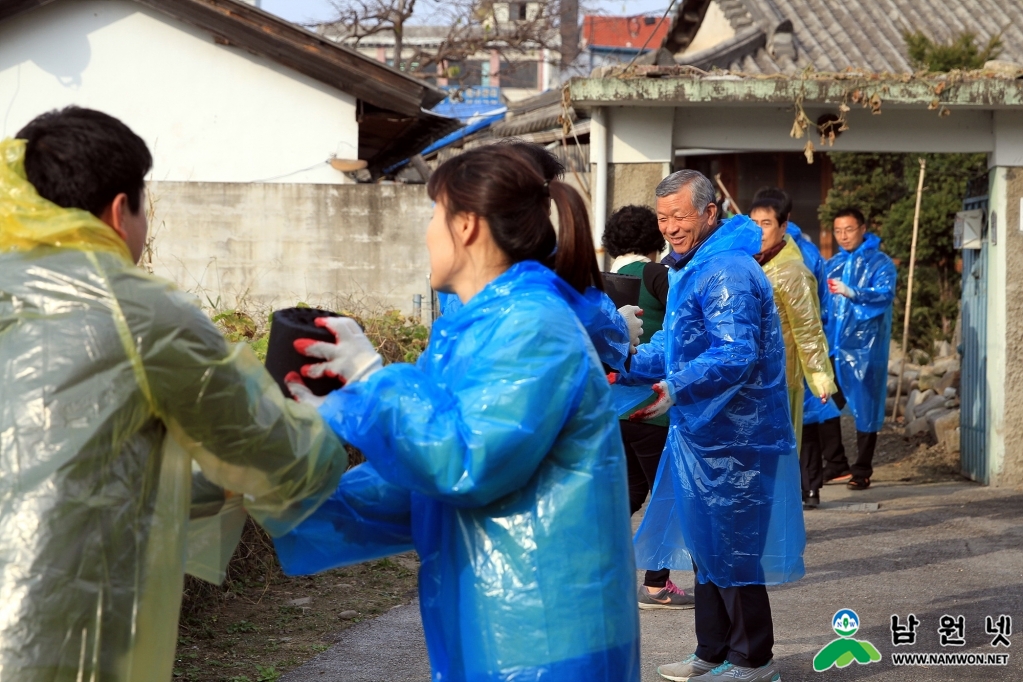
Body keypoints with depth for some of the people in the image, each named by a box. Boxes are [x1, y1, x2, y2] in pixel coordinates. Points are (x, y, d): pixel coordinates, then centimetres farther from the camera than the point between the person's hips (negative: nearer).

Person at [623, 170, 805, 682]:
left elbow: (737, 355, -27)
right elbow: (673, 345, 20)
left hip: (732, 437, -10)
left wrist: (676, 388, -36)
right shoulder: (693, 269, 15)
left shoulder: (727, 273, -19)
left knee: (731, 545, -2)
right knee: (706, 542, 16)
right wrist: (625, 369, 6)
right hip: (702, 431, 10)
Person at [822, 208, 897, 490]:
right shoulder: (832, 264, 14)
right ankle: (836, 463, 20)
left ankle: (862, 470, 8)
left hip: (864, 348, -5)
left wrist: (851, 292, -33)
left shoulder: (880, 263, -2)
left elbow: (885, 295, -19)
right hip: (832, 347, 5)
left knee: (864, 407, 0)